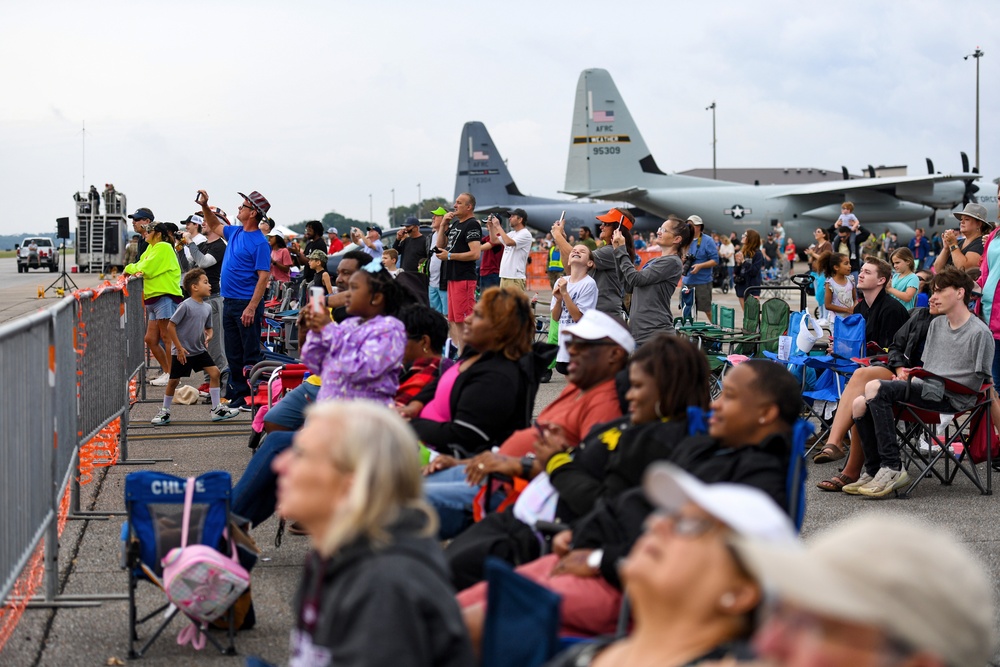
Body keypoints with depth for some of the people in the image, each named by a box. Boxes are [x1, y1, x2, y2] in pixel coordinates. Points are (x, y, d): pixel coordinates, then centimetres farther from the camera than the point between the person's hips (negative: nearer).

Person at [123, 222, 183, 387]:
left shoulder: (163, 247, -7)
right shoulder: (152, 248, 23)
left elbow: (146, 268, -13)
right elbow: (142, 265, 16)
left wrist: (129, 268, 1)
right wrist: (132, 270, -5)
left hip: (165, 297, -10)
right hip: (154, 299, 10)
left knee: (166, 337, -8)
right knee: (150, 339, 8)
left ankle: (171, 375, -5)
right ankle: (167, 372, 16)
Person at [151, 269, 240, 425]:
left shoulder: (207, 307, 4)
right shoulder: (186, 306, -18)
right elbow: (170, 326, -16)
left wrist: (209, 335, -9)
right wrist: (179, 348, -15)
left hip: (199, 350, 6)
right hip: (183, 352, -6)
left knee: (214, 372, -3)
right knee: (174, 381, 2)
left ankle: (217, 409, 5)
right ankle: (164, 412, 18)